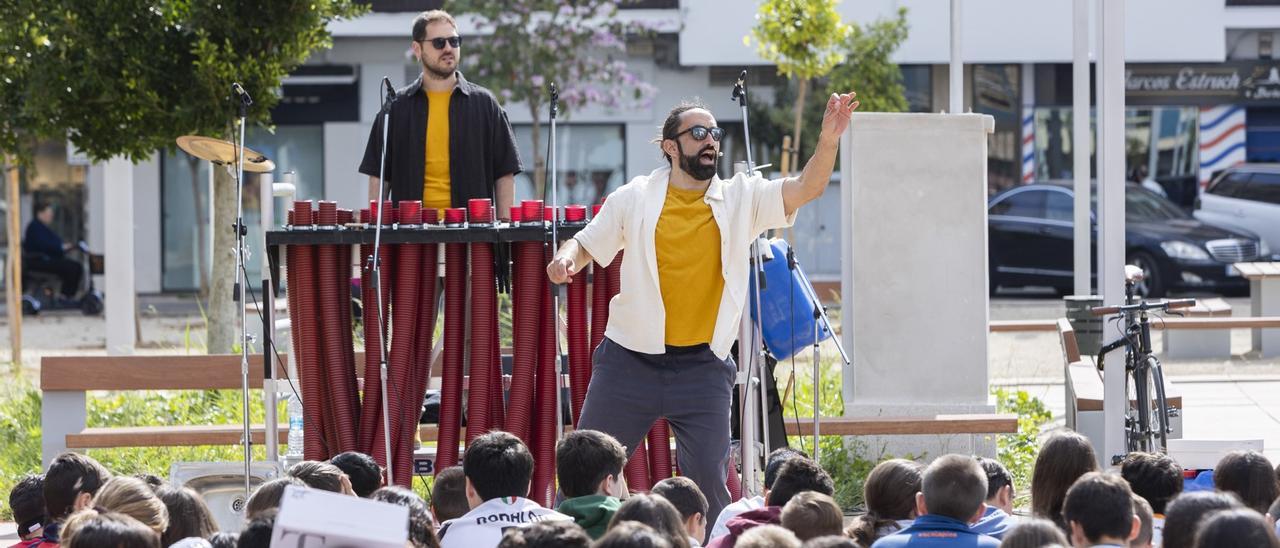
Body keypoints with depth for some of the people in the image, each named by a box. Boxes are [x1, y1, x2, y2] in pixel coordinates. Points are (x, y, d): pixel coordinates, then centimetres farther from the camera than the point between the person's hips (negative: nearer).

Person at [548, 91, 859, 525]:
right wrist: (565, 259, -15)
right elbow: (586, 245, 8)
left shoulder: (742, 199, 3)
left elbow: (806, 189, -8)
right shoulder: (636, 199, 1)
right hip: (631, 360, 0)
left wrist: (828, 142, -26)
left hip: (702, 365, 0)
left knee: (708, 477, -2)